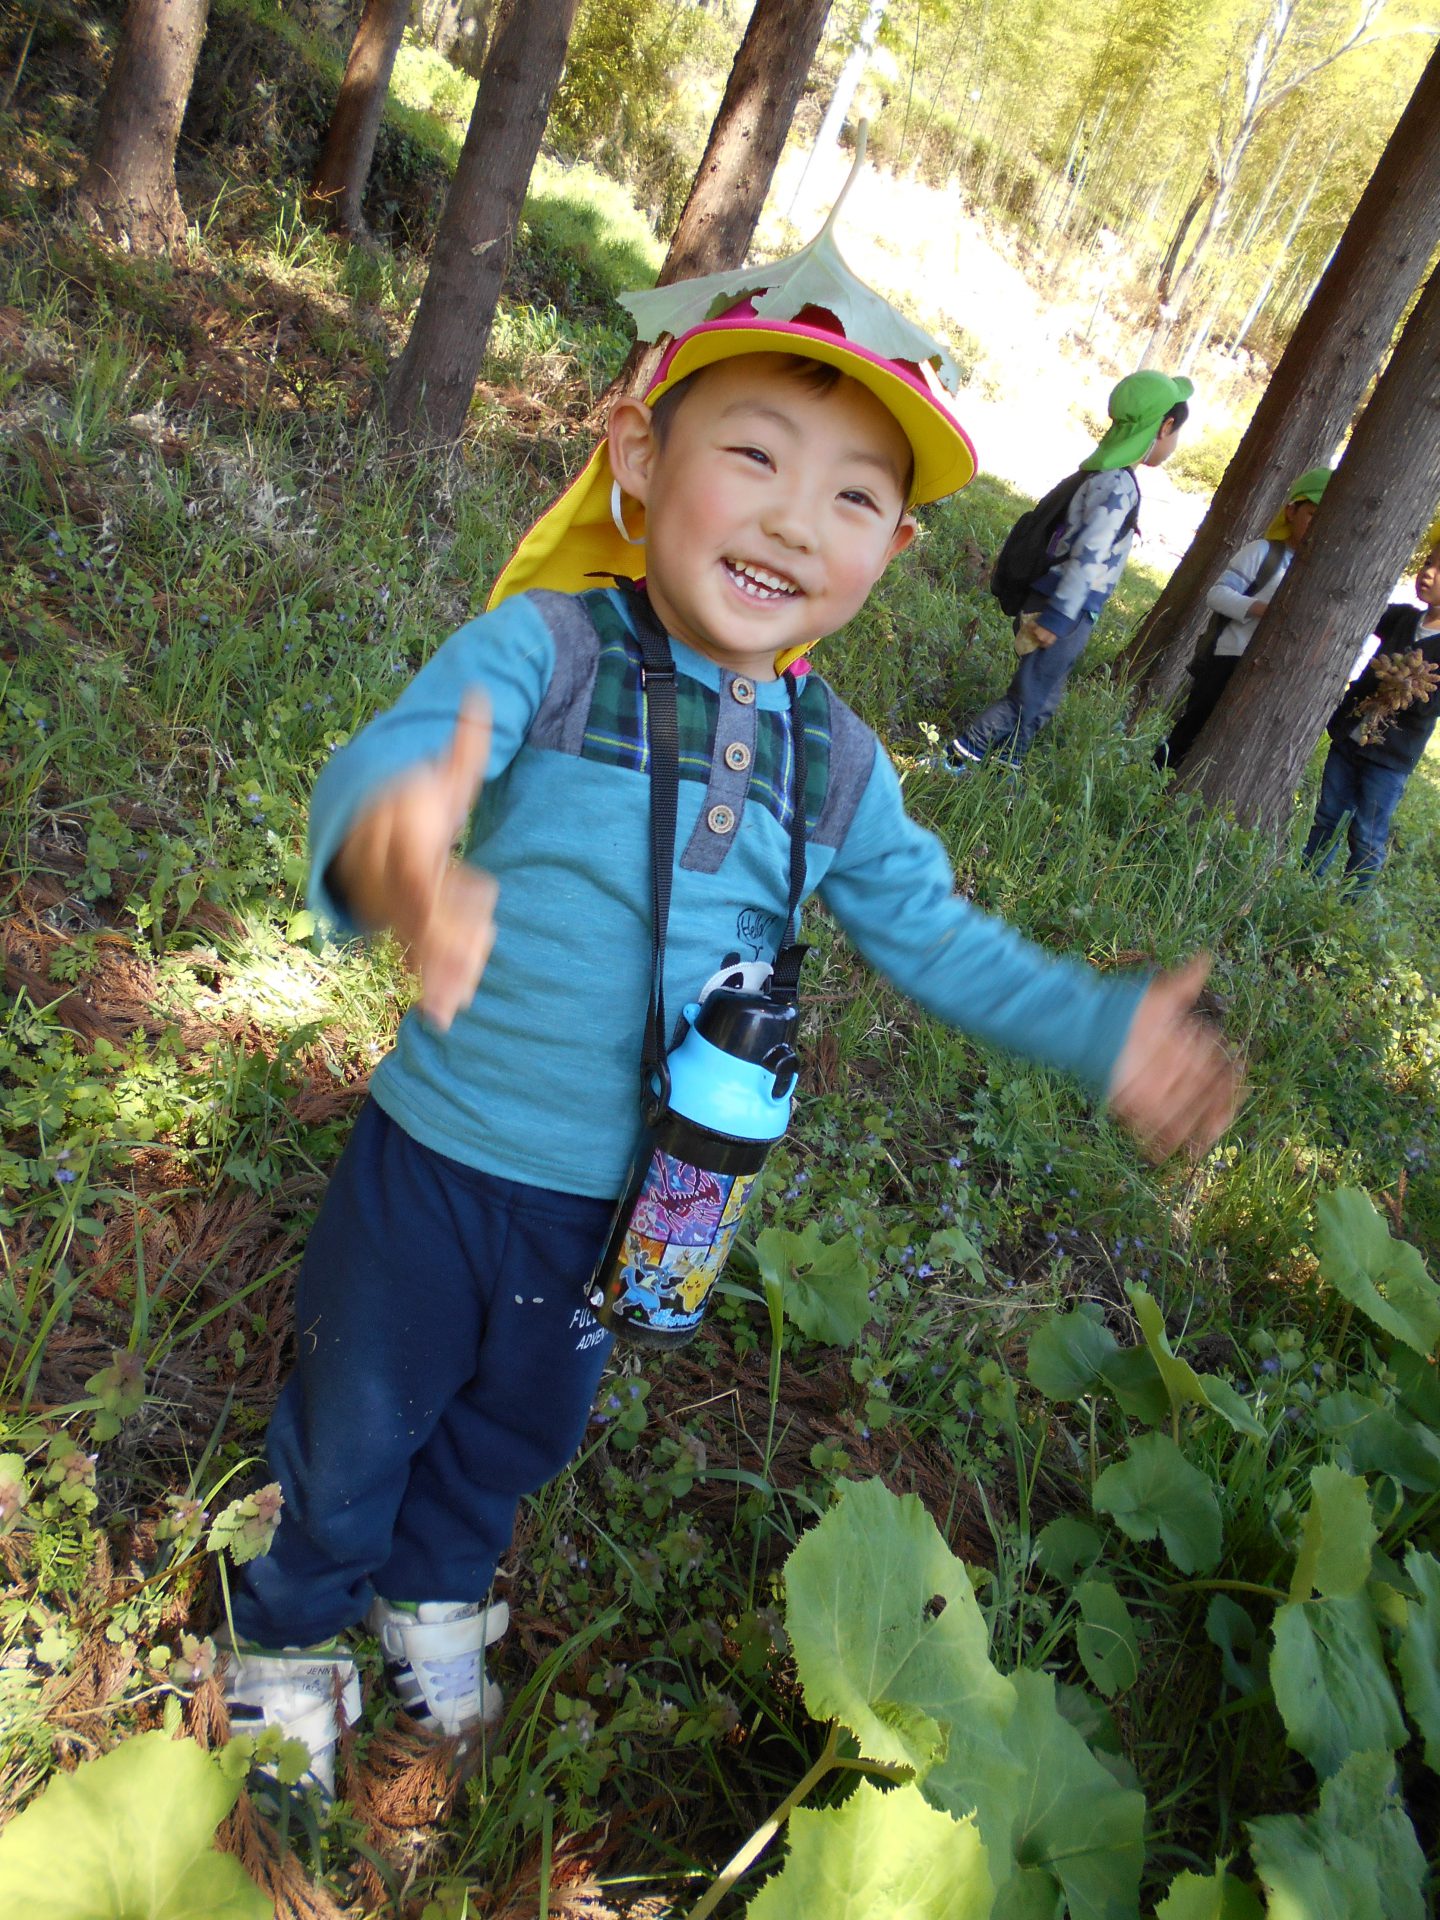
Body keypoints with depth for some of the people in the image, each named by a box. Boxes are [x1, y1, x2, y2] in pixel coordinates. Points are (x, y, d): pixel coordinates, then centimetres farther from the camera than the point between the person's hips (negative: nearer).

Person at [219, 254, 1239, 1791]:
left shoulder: (838, 765, -4)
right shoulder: (545, 648, -20)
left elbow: (932, 933, 7)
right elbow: (389, 755, -37)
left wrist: (1094, 1028, -2)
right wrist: (387, 840, -61)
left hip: (627, 1201, 4)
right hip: (439, 1160, -4)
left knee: (523, 1423, 27)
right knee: (357, 1418, 19)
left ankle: (435, 1588, 60)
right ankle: (292, 1625, 51)